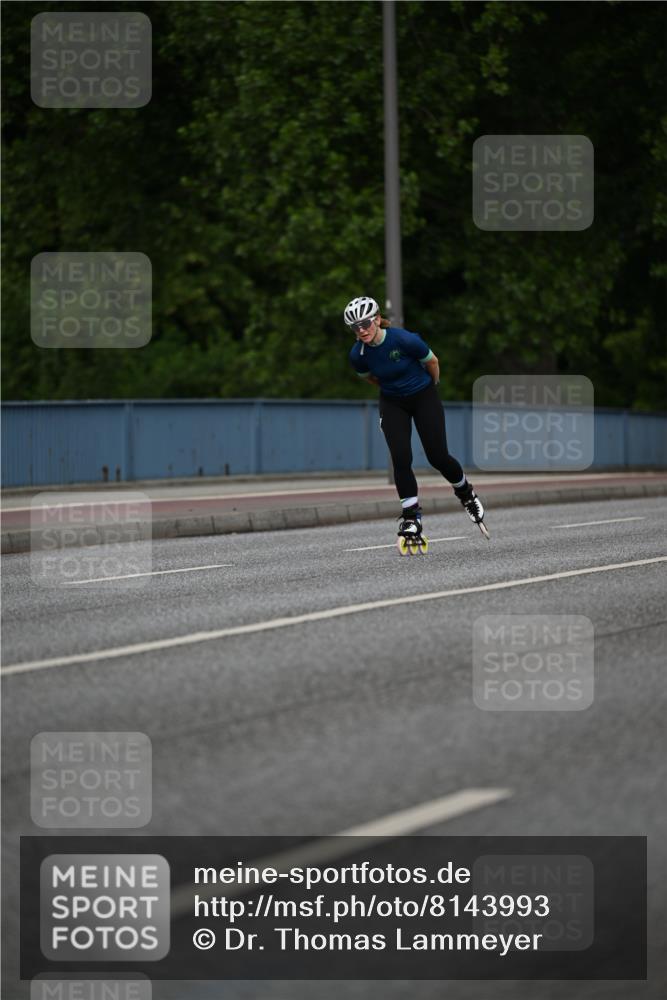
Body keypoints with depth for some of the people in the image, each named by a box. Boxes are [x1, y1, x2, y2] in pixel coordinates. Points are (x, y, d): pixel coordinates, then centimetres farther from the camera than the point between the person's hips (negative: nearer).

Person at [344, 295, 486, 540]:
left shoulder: (405, 340, -28)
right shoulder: (358, 355, -17)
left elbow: (432, 362, -9)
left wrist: (431, 388, 8)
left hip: (424, 398, -2)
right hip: (392, 404, 2)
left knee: (438, 457, -3)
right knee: (401, 459, -13)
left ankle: (466, 494, 27)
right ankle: (411, 517, -1)